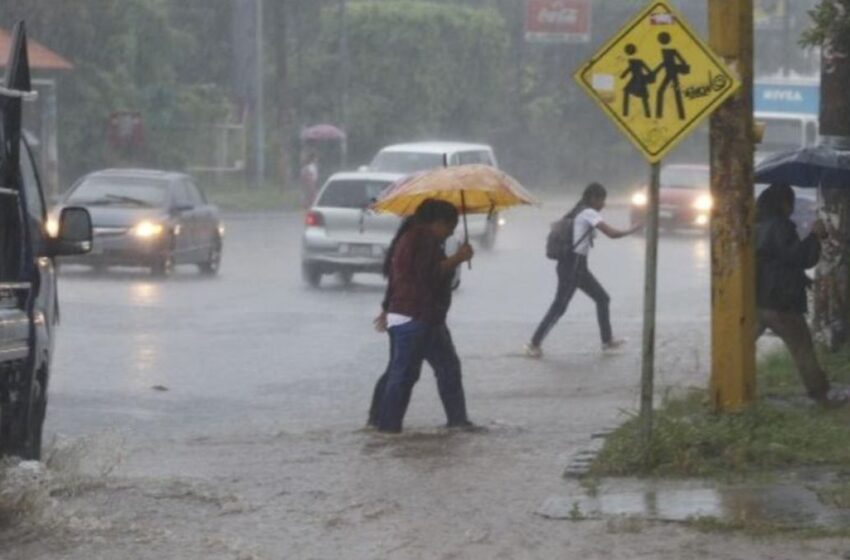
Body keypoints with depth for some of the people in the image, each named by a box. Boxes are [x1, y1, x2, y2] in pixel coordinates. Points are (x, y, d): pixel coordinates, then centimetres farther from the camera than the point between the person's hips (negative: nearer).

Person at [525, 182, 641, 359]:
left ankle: (607, 340, 19)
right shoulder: (589, 213, -11)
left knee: (602, 298, 14)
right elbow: (612, 233, -20)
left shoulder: (578, 214, 17)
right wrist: (632, 230, -7)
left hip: (578, 266, 10)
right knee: (559, 306, -8)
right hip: (572, 265, -10)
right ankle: (534, 343, -6)